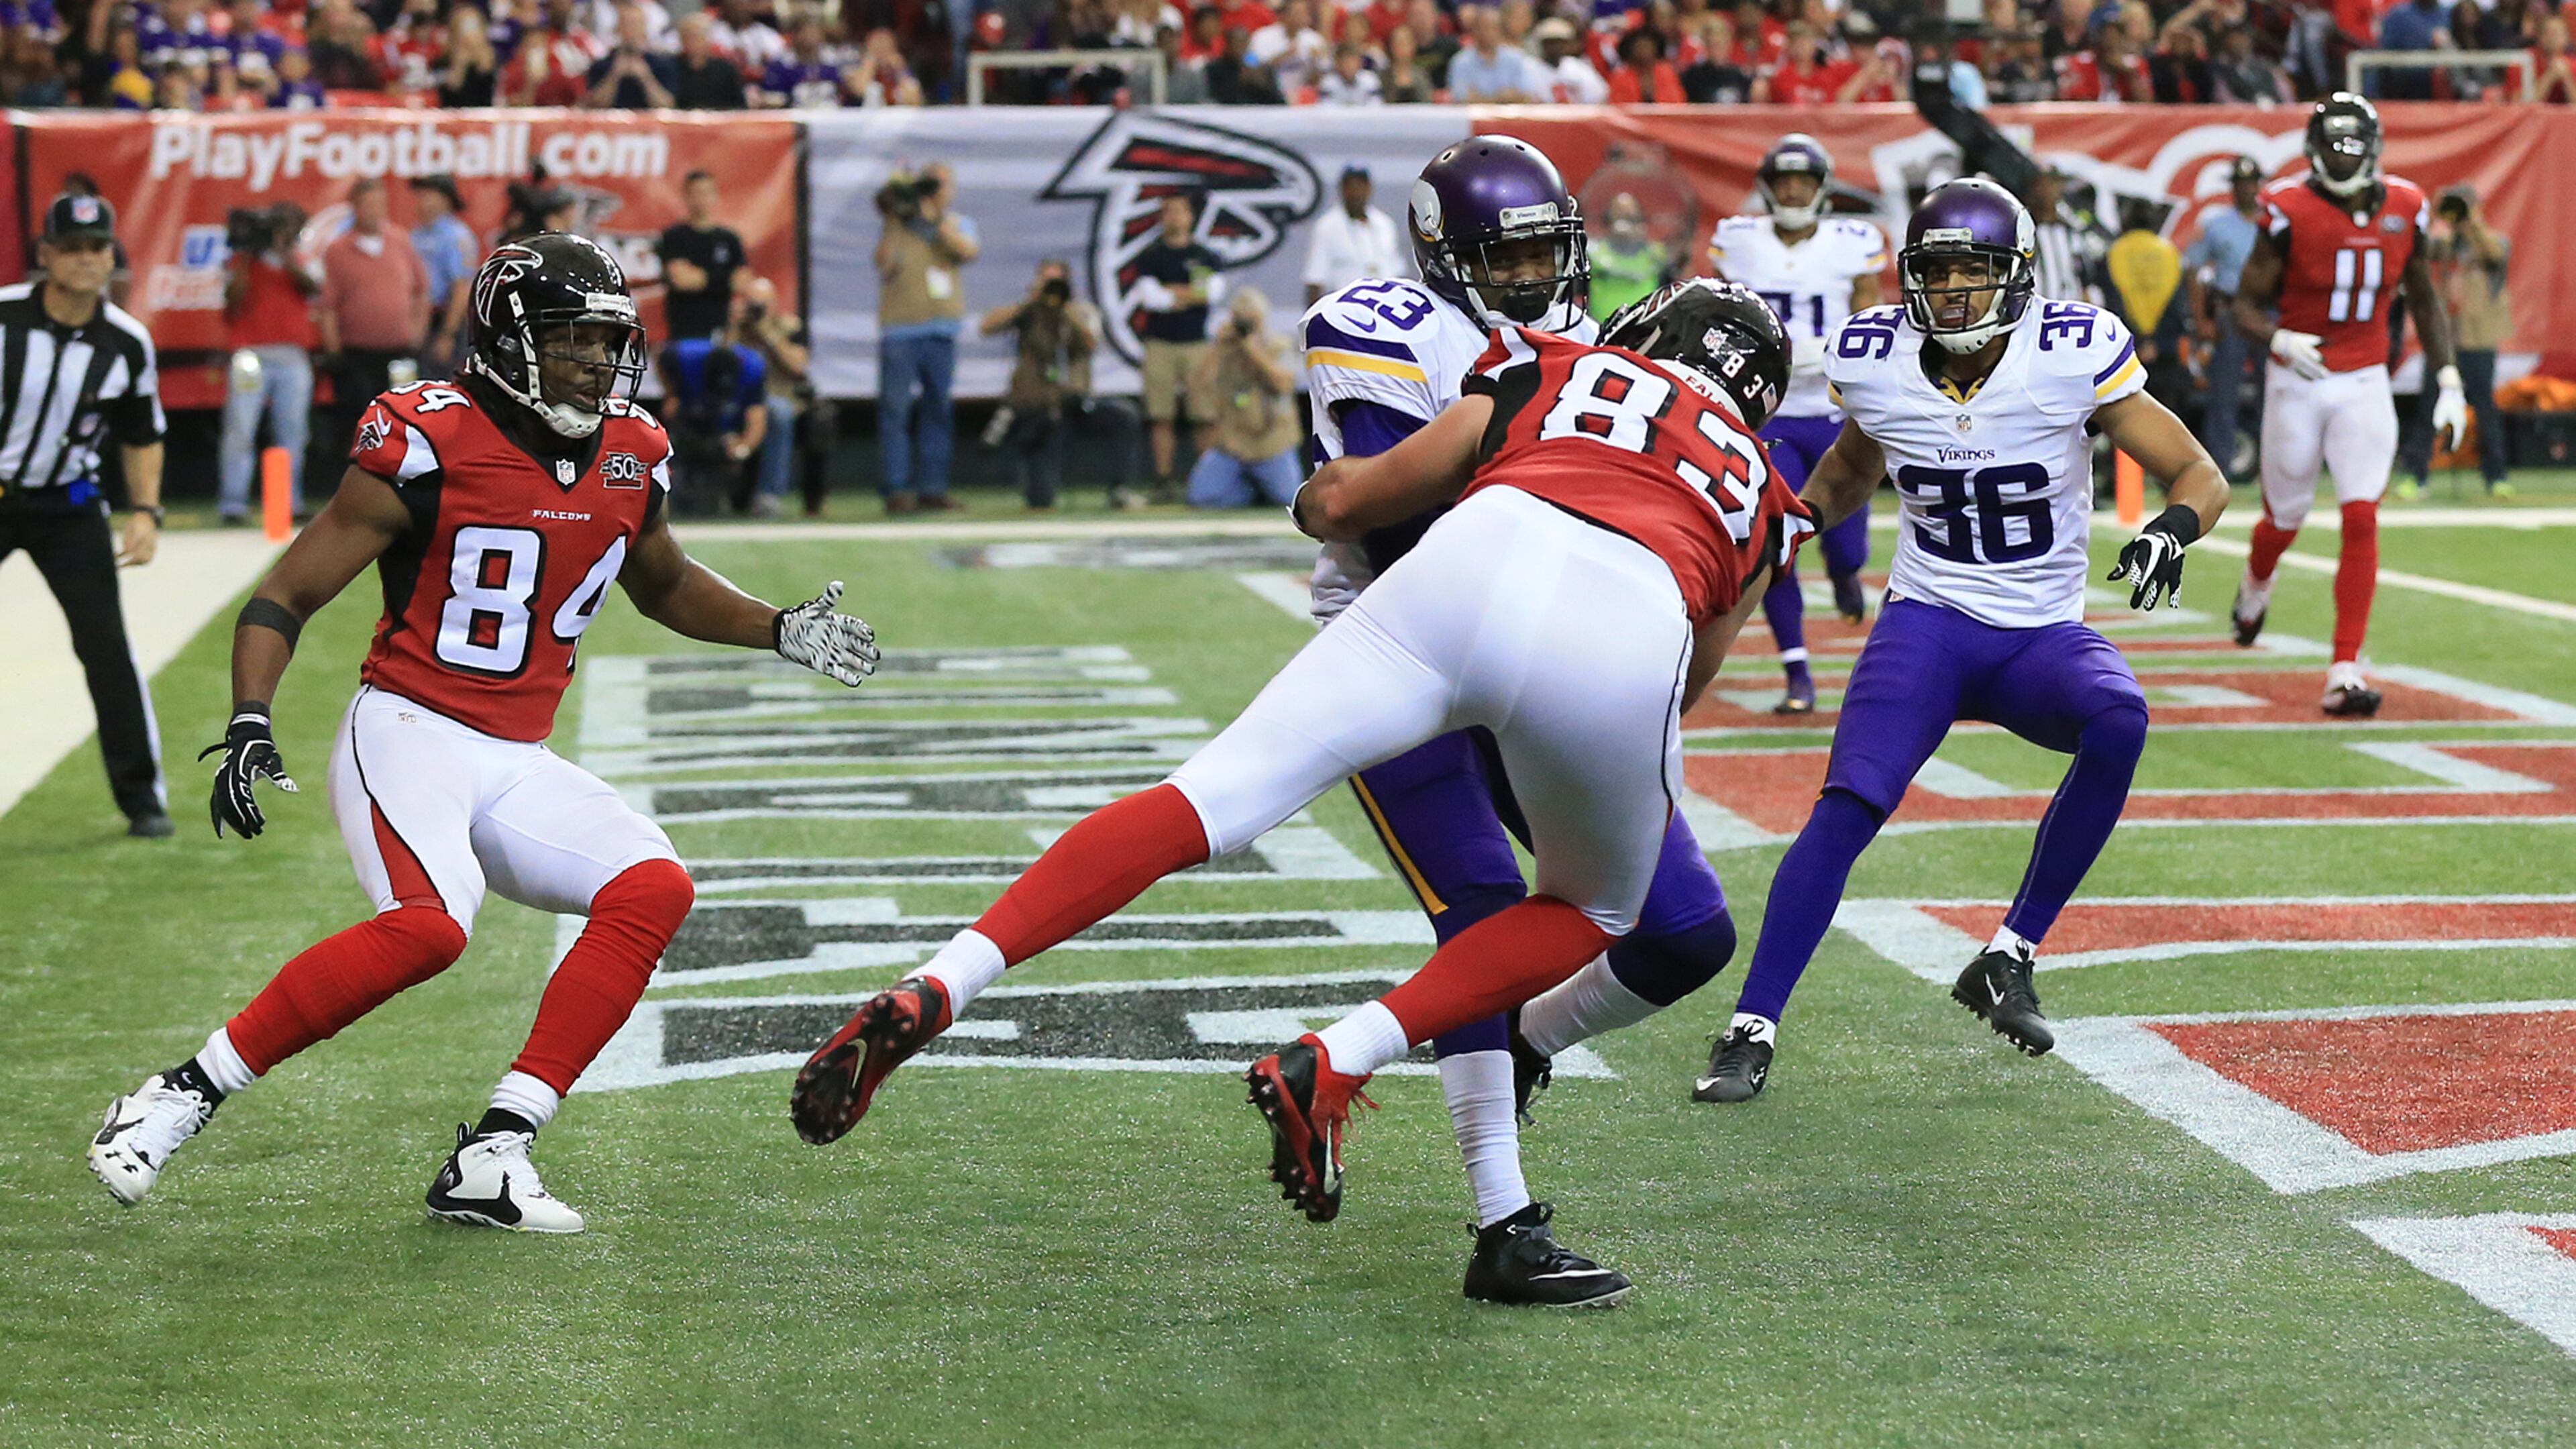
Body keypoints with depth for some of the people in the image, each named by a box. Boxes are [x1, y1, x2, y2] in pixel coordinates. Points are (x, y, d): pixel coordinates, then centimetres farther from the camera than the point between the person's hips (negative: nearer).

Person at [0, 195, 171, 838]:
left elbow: (142, 436, 6)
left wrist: (145, 512, -6)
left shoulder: (129, 343, -7)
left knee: (105, 641, -7)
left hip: (67, 507, 1)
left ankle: (142, 795, 2)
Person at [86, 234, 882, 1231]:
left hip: (519, 767, 7)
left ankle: (491, 1159, -15)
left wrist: (779, 629, 16)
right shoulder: (429, 445, -12)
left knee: (654, 890, -14)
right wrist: (248, 725, -22)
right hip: (407, 733, -7)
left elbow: (664, 586, 29)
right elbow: (285, 596, -8)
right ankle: (181, 1097, -16)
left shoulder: (632, 457, 7)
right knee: (430, 926, -31)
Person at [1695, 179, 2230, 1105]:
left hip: (2043, 635, 0)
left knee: (2119, 720, -32)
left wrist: (2172, 530, -29)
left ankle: (2009, 960, -16)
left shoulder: (2074, 357, -13)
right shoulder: (1876, 363, -4)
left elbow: (2201, 476, -7)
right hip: (1928, 619, 0)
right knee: (1849, 807, -22)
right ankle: (1752, 1029, -10)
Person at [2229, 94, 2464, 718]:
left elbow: (2423, 299, 11)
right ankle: (2256, 586, 51)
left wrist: (2449, 381, 6)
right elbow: (2247, 304, -9)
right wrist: (2279, 341, -31)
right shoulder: (2290, 211, -13)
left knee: (2361, 519, -11)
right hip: (2297, 384, -2)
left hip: (2365, 385, 2)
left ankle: (2345, 672, -9)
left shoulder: (2404, 207, -2)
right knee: (2286, 518, 14)